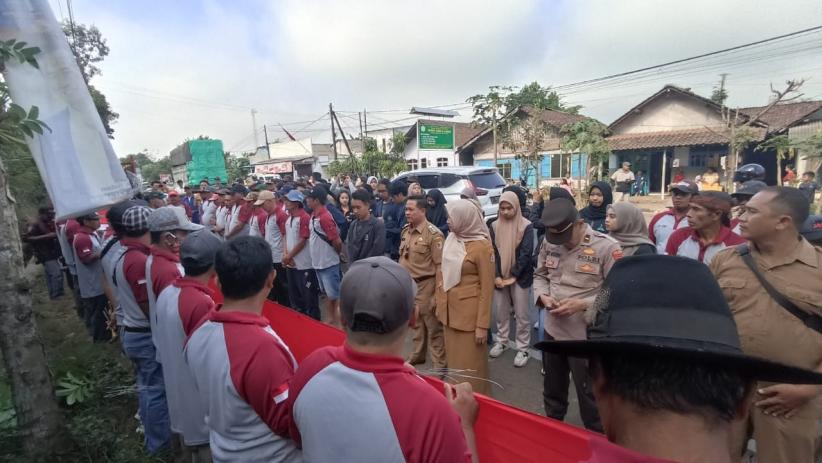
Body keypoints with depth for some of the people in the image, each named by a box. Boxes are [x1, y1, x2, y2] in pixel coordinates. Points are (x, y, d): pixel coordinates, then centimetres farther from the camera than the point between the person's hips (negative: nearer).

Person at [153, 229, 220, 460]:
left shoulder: (166, 294, -4)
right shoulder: (202, 304, -30)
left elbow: (161, 347, 8)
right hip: (202, 409, -8)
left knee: (186, 450, 26)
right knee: (205, 451, 12)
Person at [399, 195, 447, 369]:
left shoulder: (433, 234, -17)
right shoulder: (405, 231, 5)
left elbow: (440, 265, -18)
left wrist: (437, 294, -19)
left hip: (426, 285, -7)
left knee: (433, 326, 7)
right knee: (416, 323, 22)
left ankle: (439, 364, 21)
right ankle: (417, 355, 40)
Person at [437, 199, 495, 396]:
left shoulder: (482, 247, -15)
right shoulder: (450, 240, 4)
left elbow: (487, 288, -13)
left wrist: (482, 325, -14)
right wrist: (440, 303, 11)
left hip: (469, 313, -6)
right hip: (450, 310, 7)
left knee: (470, 363, 7)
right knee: (453, 359, 19)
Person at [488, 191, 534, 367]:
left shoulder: (526, 226, -7)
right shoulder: (494, 226, 2)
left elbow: (526, 253, -11)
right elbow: (492, 252, -1)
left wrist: (513, 275, -15)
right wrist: (496, 276, -11)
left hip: (520, 277, -3)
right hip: (500, 276, 3)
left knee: (521, 314, 4)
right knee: (500, 311, 14)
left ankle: (523, 348, 17)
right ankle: (501, 341, 32)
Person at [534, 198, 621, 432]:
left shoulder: (606, 247, -19)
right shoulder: (548, 243, -2)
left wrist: (583, 304, -24)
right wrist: (543, 296, -9)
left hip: (585, 335, -5)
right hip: (552, 329, 6)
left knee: (589, 393, 14)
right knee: (552, 388, 26)